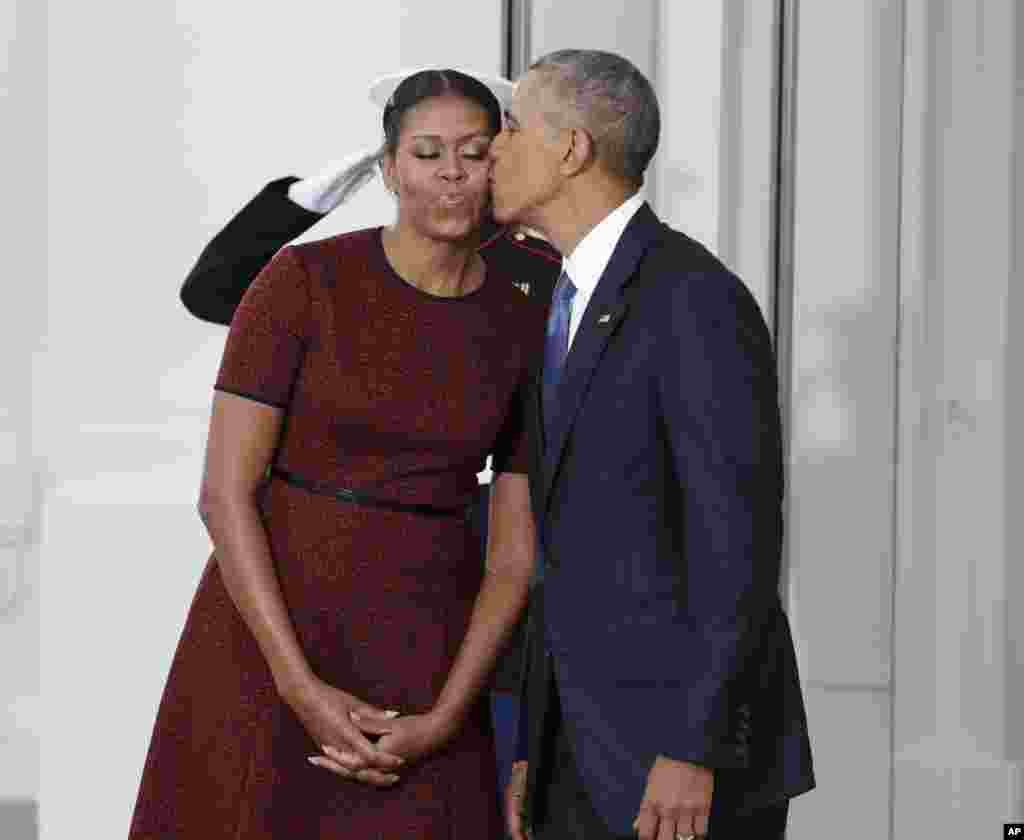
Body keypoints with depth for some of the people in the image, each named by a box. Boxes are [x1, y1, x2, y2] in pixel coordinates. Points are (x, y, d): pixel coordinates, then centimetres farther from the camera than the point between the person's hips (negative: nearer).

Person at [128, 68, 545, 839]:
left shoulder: (528, 330, 2)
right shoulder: (301, 282, -8)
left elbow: (515, 551, 2)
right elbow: (224, 493, -12)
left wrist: (446, 719, -11)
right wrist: (301, 689, -19)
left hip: (423, 654, 3)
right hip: (271, 636, -2)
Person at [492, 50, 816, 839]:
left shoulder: (700, 301, -16)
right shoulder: (582, 310, 15)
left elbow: (739, 542, -21)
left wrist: (692, 753, -24)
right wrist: (535, 748, 17)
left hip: (693, 749, -9)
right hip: (594, 746, 9)